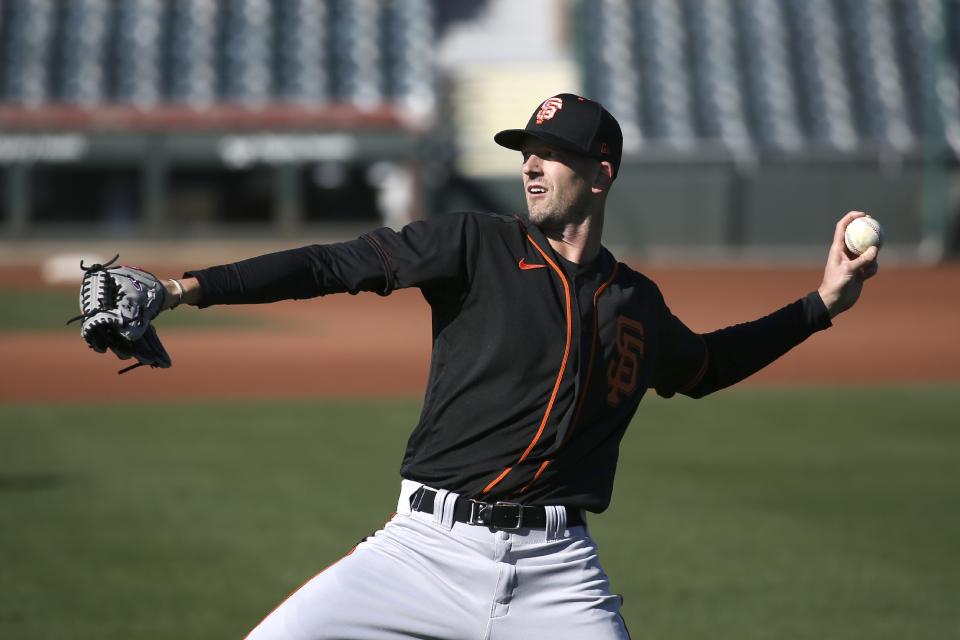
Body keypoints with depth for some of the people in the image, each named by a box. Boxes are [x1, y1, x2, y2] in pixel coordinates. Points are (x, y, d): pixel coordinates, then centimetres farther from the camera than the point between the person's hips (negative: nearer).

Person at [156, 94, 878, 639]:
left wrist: (822, 303, 28)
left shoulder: (638, 303, 13)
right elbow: (336, 264, -6)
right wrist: (193, 285, -17)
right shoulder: (477, 247, 2)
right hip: (431, 546, -2)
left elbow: (703, 366, 34)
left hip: (556, 568, 2)